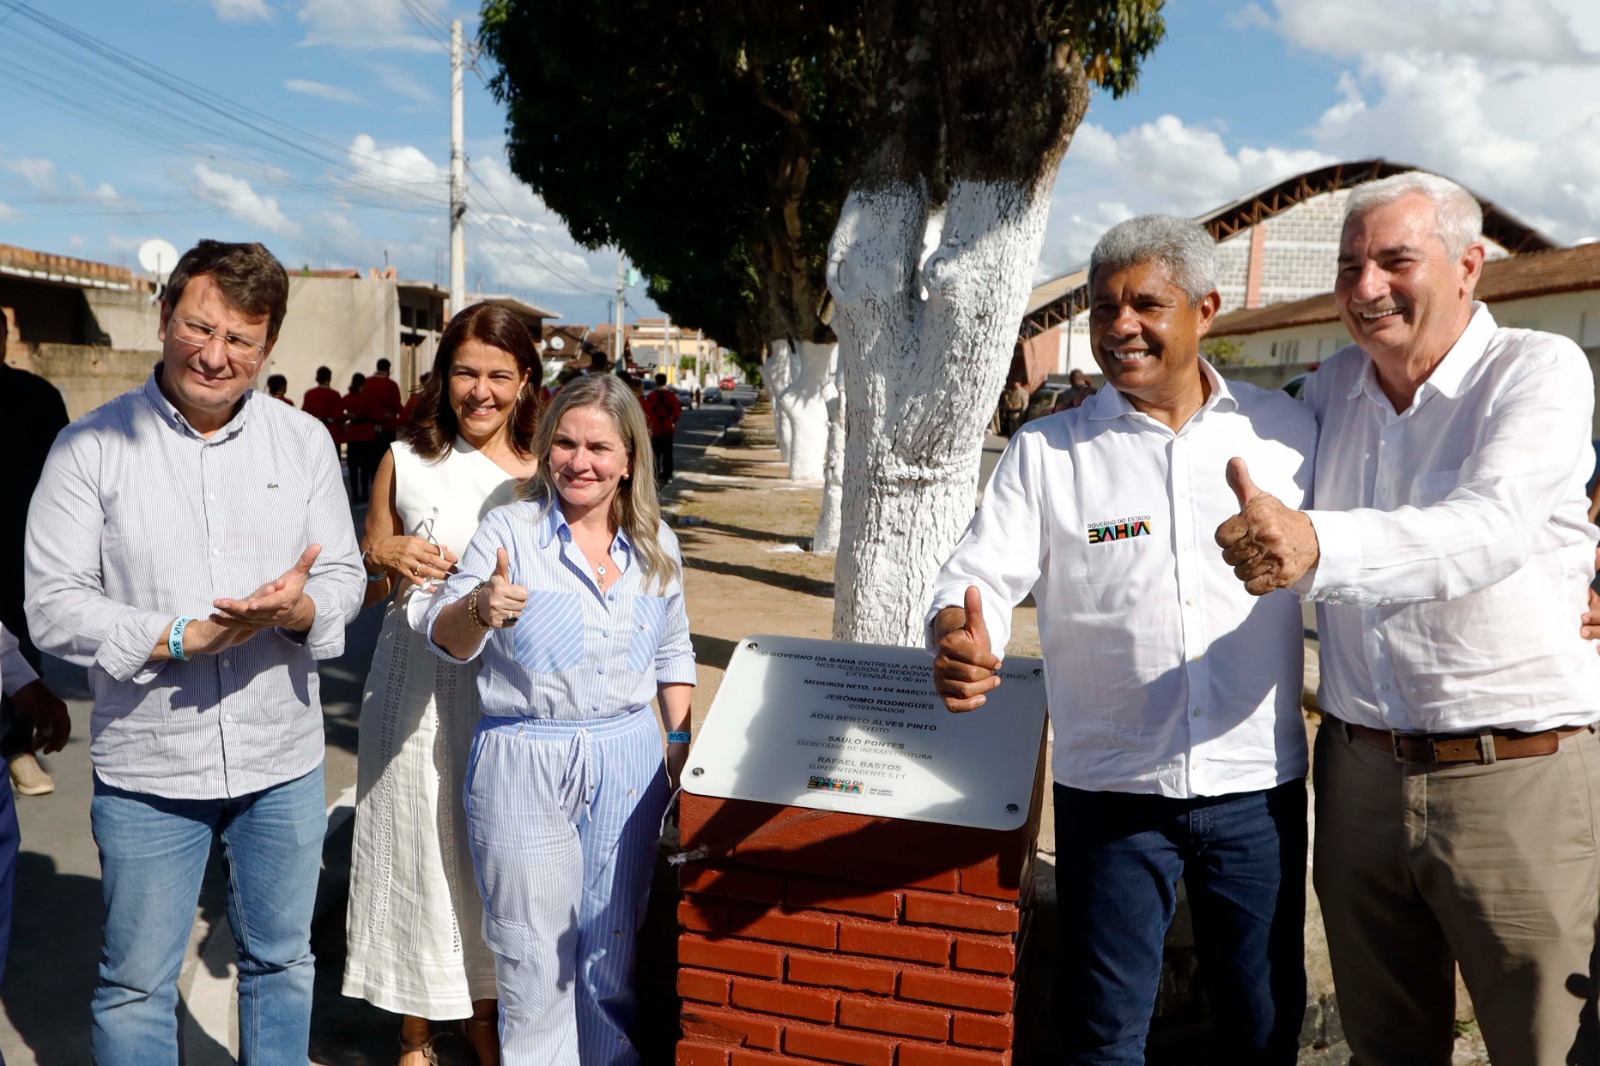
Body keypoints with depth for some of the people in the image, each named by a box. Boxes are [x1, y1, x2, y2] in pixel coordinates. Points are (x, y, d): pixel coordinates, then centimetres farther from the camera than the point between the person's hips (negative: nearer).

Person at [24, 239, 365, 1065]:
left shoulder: (304, 441, 2)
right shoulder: (91, 446, -6)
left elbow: (344, 576, 2)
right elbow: (52, 607, -9)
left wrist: (298, 608, -20)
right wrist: (182, 637, -20)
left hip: (283, 761, 3)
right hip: (146, 769, -2)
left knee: (282, 963, 19)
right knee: (136, 986, 13)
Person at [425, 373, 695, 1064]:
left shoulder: (657, 545, 6)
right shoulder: (508, 532, -7)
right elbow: (446, 640, -13)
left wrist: (681, 741, 10)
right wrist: (478, 608, -34)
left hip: (626, 761, 3)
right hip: (523, 763, -3)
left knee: (611, 943, 15)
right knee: (534, 952, 6)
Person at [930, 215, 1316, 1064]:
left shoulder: (1286, 431, 2)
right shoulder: (1044, 452, -1)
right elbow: (978, 577, -10)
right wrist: (959, 638, -31)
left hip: (1258, 789, 1)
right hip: (1112, 792, -1)